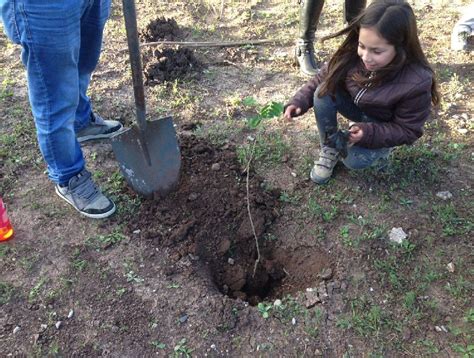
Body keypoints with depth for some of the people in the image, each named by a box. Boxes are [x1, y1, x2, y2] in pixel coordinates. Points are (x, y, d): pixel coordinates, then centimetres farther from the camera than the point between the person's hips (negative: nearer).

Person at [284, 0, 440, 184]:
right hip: (356, 107, 4)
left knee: (354, 160, -26)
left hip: (384, 126, -3)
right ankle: (330, 148, -5)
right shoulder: (352, 53, -26)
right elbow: (323, 78, -10)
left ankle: (378, 148, 9)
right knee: (323, 92, -25)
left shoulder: (416, 83, -35)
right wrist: (299, 101, -26)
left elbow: (408, 130, -23)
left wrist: (369, 133, -37)